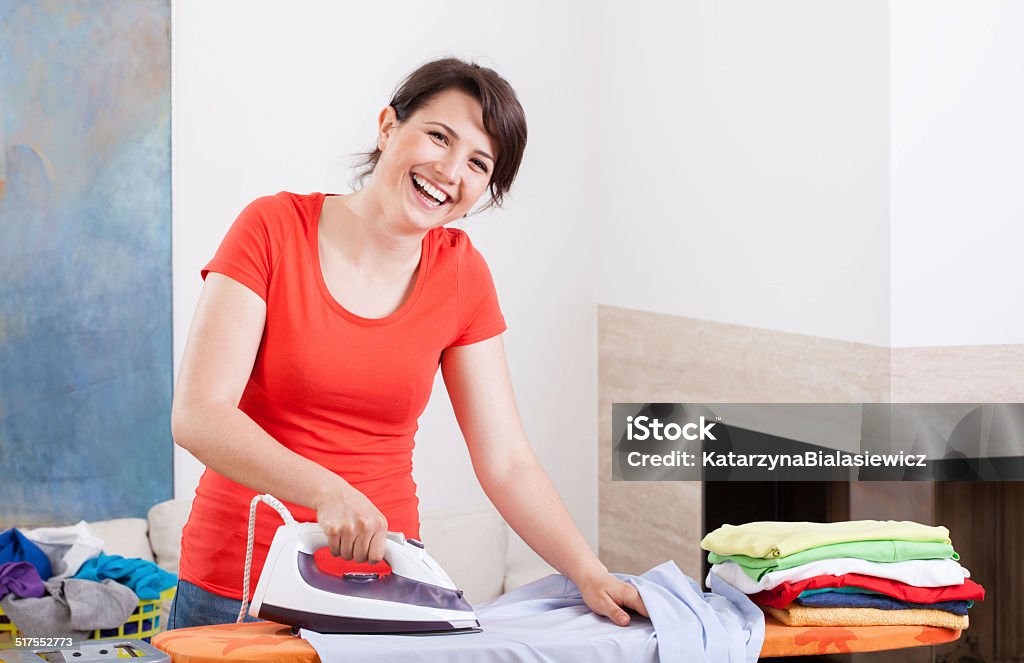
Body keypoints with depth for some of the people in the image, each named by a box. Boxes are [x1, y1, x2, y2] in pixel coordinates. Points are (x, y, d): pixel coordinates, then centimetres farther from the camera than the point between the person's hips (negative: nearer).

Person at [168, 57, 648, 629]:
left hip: (381, 584, 3)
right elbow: (197, 415, -18)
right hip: (237, 590, -3)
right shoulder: (275, 229, -9)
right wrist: (328, 492, -30)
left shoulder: (463, 275, 1)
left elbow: (507, 464, 1)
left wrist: (592, 578, -11)